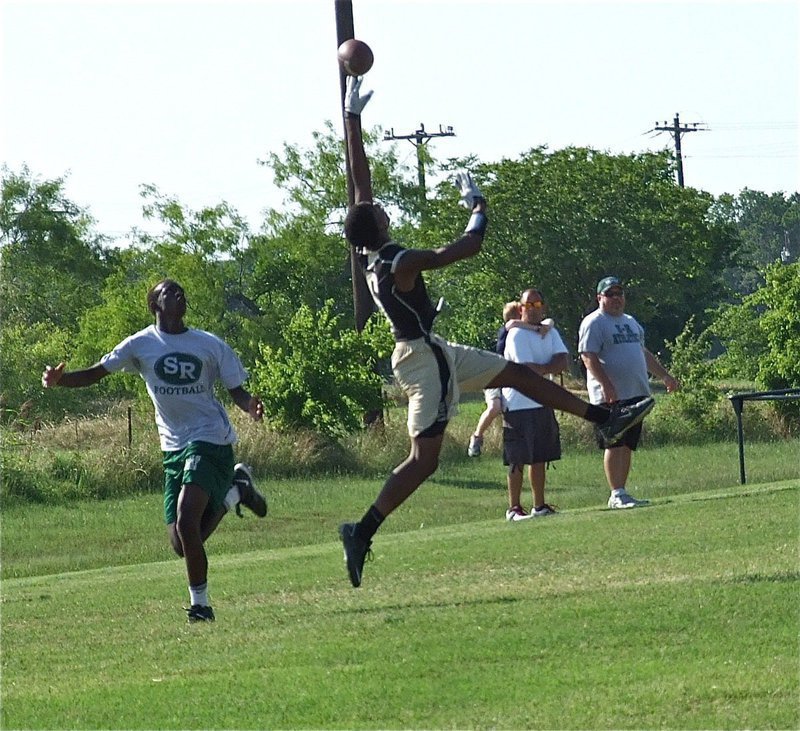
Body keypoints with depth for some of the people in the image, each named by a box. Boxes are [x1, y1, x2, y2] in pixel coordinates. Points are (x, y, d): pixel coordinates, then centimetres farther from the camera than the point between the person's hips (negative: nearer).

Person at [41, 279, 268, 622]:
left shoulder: (210, 345, 3)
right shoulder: (142, 344, 3)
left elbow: (236, 390, 6)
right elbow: (95, 374, 2)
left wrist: (250, 405, -17)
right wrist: (59, 380, -16)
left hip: (210, 441, -3)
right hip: (173, 449, 3)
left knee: (186, 523, -24)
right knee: (183, 544, 3)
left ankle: (200, 603, -11)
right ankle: (236, 489, 30)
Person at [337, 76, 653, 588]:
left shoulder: (368, 253, -2)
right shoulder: (401, 264, -26)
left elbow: (360, 179, 5)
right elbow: (468, 247, -23)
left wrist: (353, 118, 8)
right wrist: (478, 205, -5)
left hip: (435, 352, 10)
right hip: (424, 359, -10)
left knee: (515, 373, 17)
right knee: (424, 459, -10)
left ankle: (603, 418, 25)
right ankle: (363, 532, -12)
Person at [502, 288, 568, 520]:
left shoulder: (550, 333, 11)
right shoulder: (517, 335, -11)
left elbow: (563, 361, -2)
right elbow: (528, 369, -20)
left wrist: (541, 368, -16)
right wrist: (552, 368, -4)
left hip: (543, 403, 7)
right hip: (519, 404, -7)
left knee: (540, 457, 10)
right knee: (518, 459, -5)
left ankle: (540, 505, 17)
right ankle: (514, 508, -1)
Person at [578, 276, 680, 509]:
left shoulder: (630, 322, 22)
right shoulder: (594, 323, -5)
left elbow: (644, 354, 31)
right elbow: (589, 358, -15)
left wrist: (665, 376, 27)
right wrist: (606, 385, -26)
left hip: (636, 394, 8)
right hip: (611, 396, -8)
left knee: (628, 445, 7)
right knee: (614, 444, -10)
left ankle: (621, 494, 10)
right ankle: (617, 494, -11)